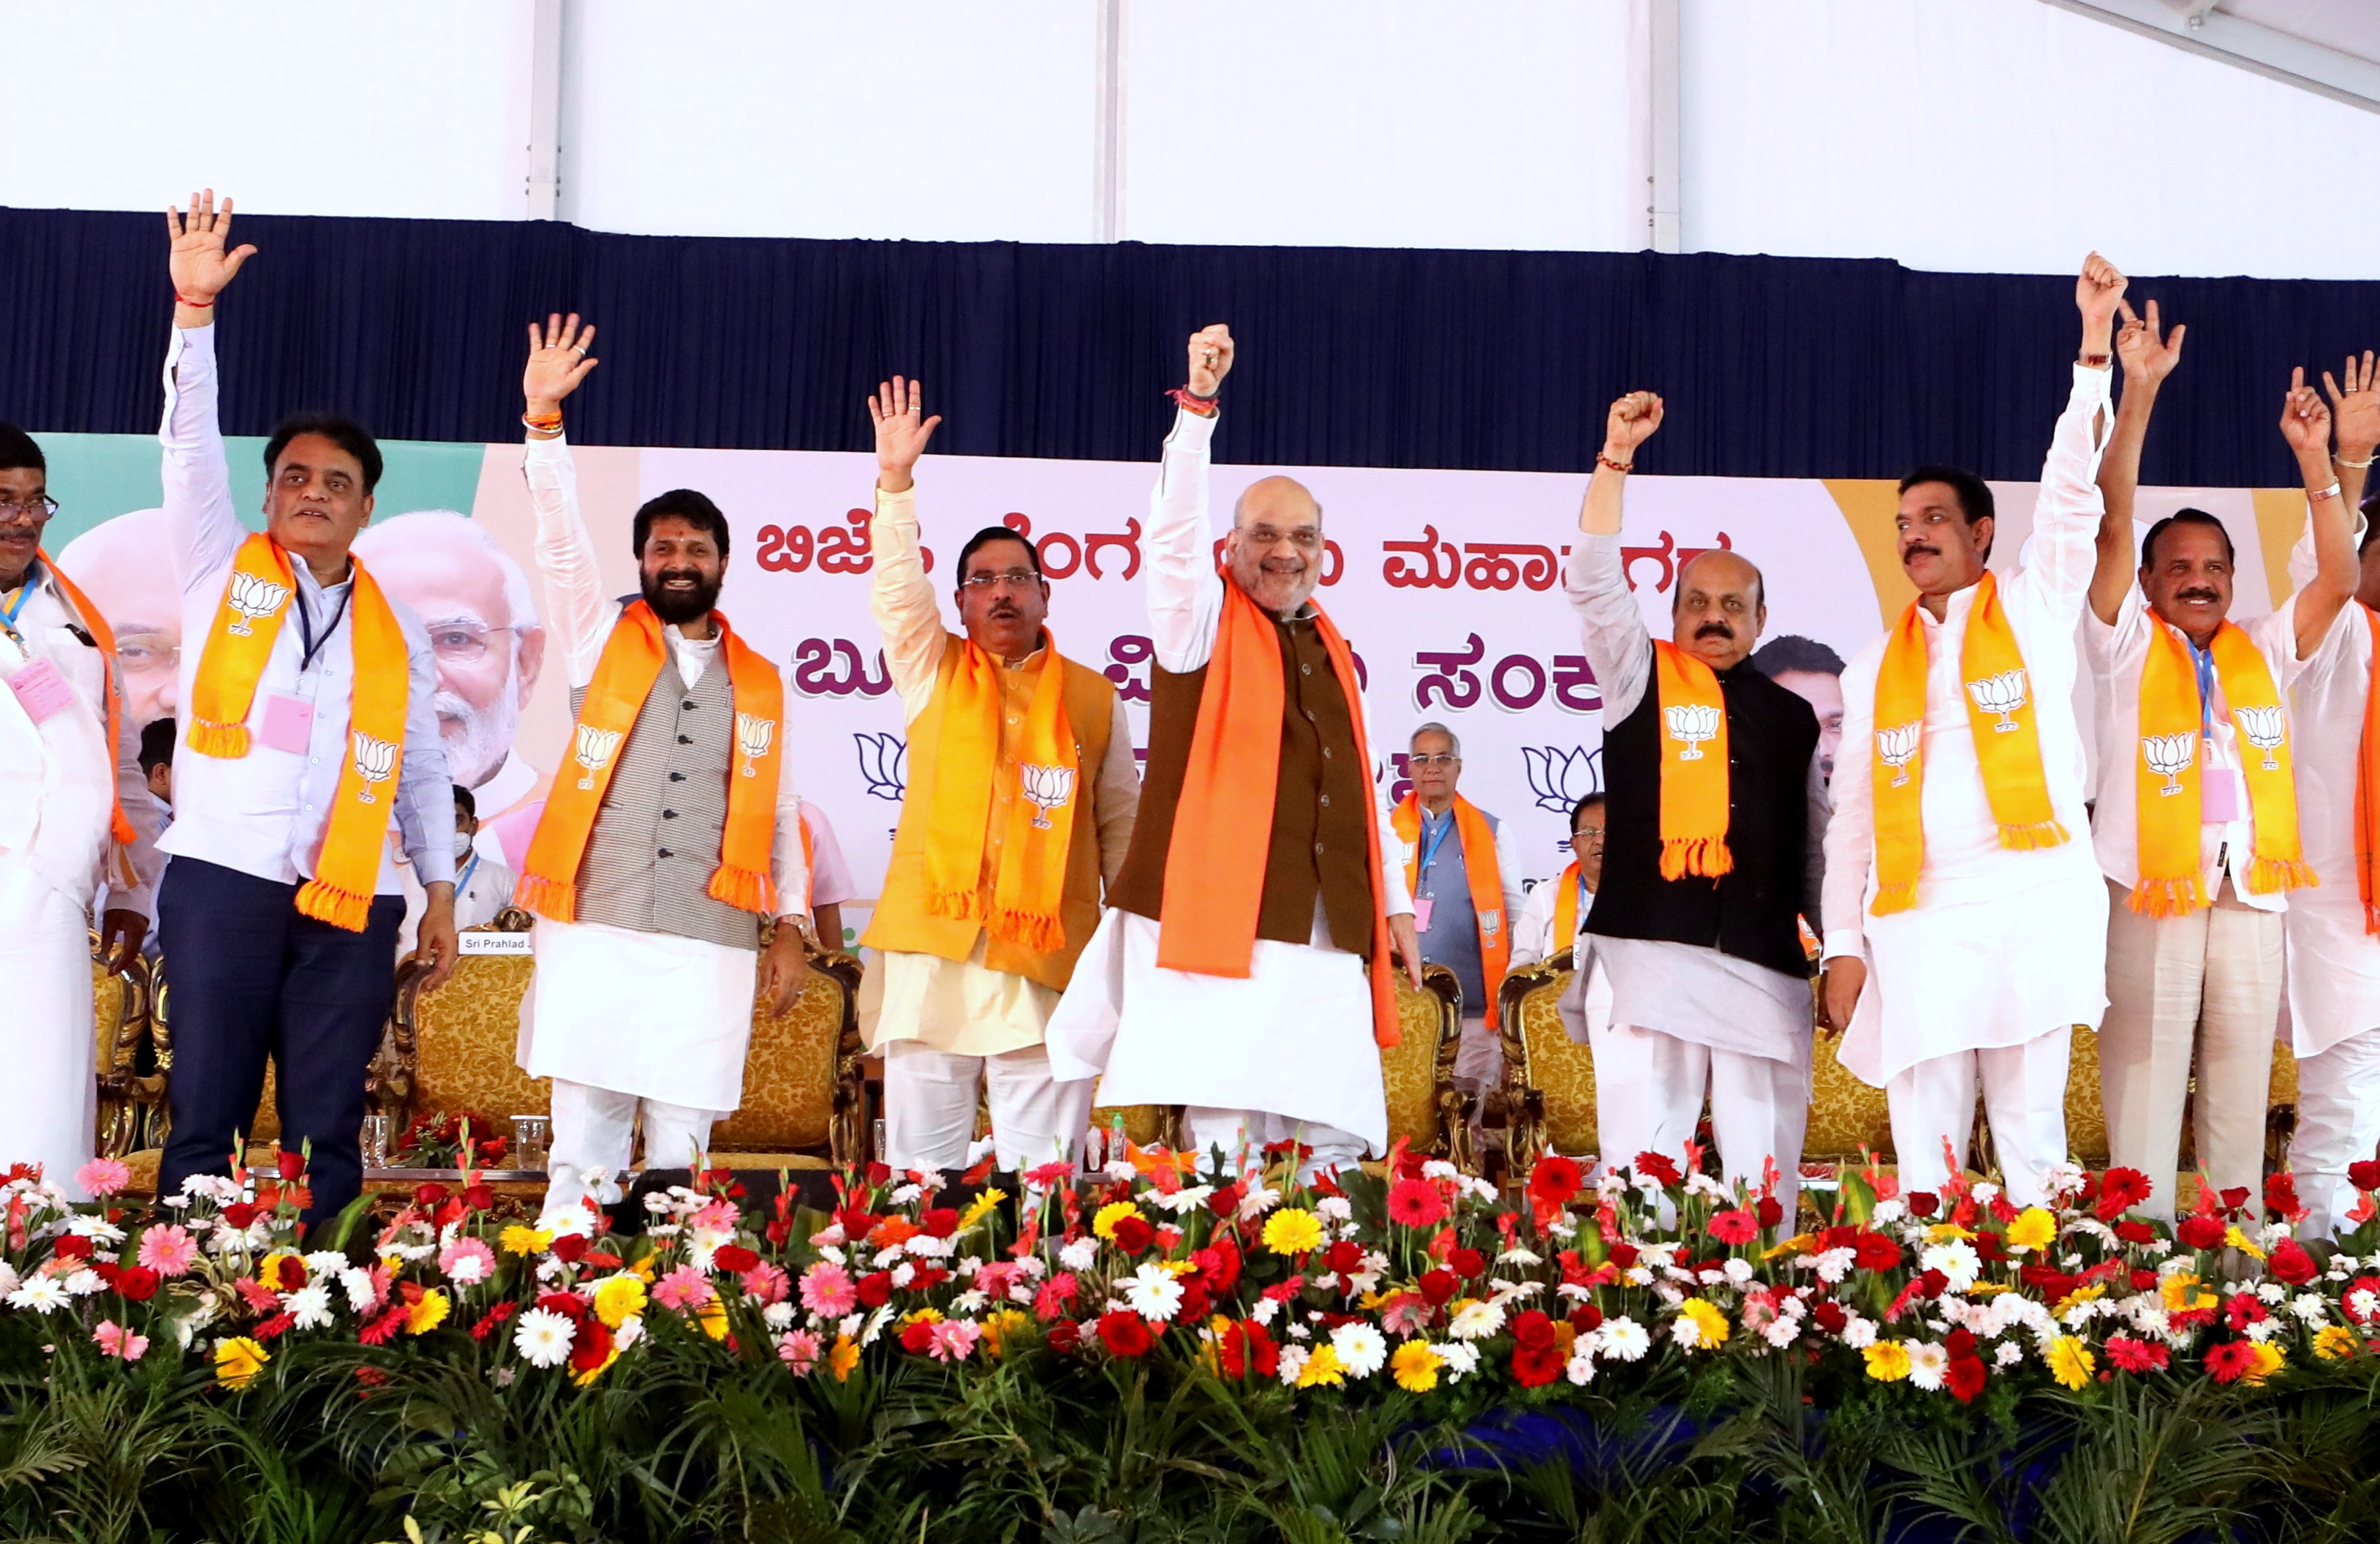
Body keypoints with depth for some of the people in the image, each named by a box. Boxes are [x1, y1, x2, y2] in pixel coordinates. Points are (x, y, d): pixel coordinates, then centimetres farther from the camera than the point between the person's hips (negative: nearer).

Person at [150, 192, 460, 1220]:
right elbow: (190, 444, 0)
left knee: (327, 1132, 1)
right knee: (204, 1120, -4)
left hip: (350, 901, 2)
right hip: (222, 879, -1)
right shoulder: (221, 574, 11)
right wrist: (196, 308, -11)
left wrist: (441, 895, 10)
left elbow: (425, 768, 16)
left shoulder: (396, 631, 15)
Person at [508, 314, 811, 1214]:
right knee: (581, 1146, -2)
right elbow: (561, 542, -1)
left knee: (681, 1152, 0)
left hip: (711, 945, 1)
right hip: (594, 930, -1)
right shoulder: (603, 641, 12)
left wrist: (791, 926, 7)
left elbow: (780, 815, 16)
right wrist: (544, 417, -11)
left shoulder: (761, 685, 16)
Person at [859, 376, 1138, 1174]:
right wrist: (896, 481, -14)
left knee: (1041, 1171, -2)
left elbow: (1120, 824, 14)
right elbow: (896, 589, -3)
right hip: (934, 950, 1)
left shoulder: (1093, 699, 11)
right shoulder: (933, 674, 12)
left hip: (1048, 963, 0)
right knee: (920, 1163, 1)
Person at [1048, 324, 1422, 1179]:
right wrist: (1198, 406, -22)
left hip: (1327, 933, 5)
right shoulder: (1203, 623, 5)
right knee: (1224, 1135, -10)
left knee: (1335, 1132, 1)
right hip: (1223, 919, -5)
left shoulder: (1331, 649, 20)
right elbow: (1175, 529, -12)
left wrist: (1394, 902, 18)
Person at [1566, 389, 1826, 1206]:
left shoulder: (1792, 716, 18)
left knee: (1763, 1163, 2)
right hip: (1652, 947, -3)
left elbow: (1816, 844, 21)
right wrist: (1616, 458, -10)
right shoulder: (1641, 678, 10)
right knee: (1641, 1155, -8)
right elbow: (1594, 581, -3)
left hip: (1766, 962, 3)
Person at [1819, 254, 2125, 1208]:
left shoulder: (2035, 611, 12)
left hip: (2032, 903, -2)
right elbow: (1851, 814, 15)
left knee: (2031, 1137, -2)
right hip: (1915, 922, 2)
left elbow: (2071, 492, 1)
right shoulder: (1875, 668, 18)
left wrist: (2093, 343, -5)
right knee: (1922, 1150, -2)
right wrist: (1843, 944, 7)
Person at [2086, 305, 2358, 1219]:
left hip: (2251, 891, 4)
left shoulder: (2263, 654, 15)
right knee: (2143, 1083, -3)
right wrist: (2137, 395, -13)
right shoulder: (2127, 646, 5)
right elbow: (2112, 523, -5)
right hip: (2149, 889, -4)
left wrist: (2314, 461, -4)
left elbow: (2338, 581, 4)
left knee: (2242, 1091, 7)